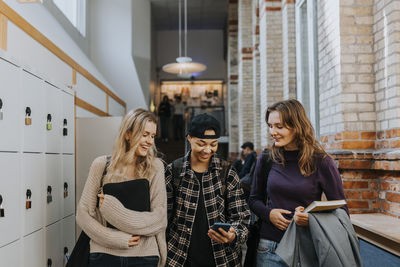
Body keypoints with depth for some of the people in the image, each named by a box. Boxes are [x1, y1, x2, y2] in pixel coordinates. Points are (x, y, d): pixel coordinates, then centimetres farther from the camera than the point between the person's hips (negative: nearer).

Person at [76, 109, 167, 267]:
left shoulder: (155, 167, -2)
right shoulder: (101, 165, -2)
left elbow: (160, 219, -9)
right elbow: (83, 215, -2)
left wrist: (112, 208, -16)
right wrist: (118, 239, -14)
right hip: (104, 254, 0)